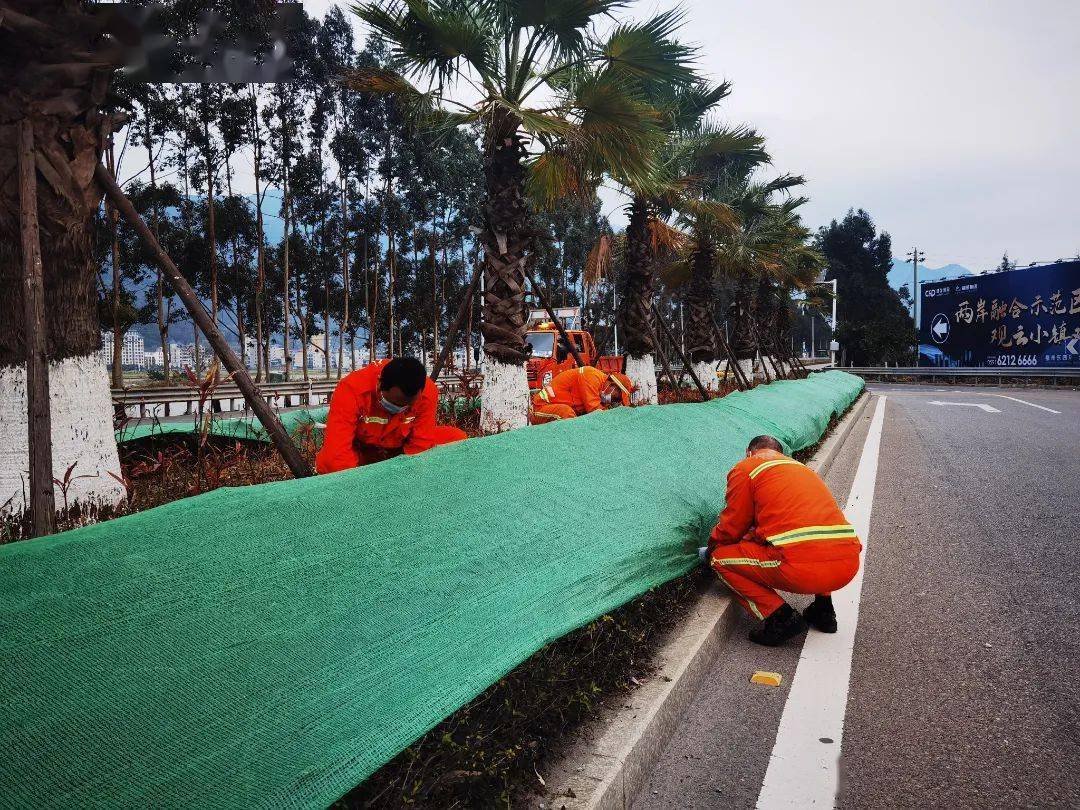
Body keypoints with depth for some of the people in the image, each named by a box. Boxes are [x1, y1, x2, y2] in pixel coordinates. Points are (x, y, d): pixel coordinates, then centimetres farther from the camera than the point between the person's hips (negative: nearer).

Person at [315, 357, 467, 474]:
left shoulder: (428, 392, -26)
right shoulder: (351, 389, -34)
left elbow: (420, 445, -20)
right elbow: (337, 449, -37)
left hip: (401, 451, 3)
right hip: (362, 453, -2)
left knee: (458, 439, -18)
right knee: (327, 462, -37)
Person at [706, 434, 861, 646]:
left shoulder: (746, 468, 9)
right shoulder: (803, 468, 29)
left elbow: (731, 528, 11)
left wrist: (712, 547, 32)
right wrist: (752, 538, 49)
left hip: (804, 571, -7)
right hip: (849, 566, 7)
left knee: (719, 558, 10)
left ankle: (780, 616, -1)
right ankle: (823, 608, 25)